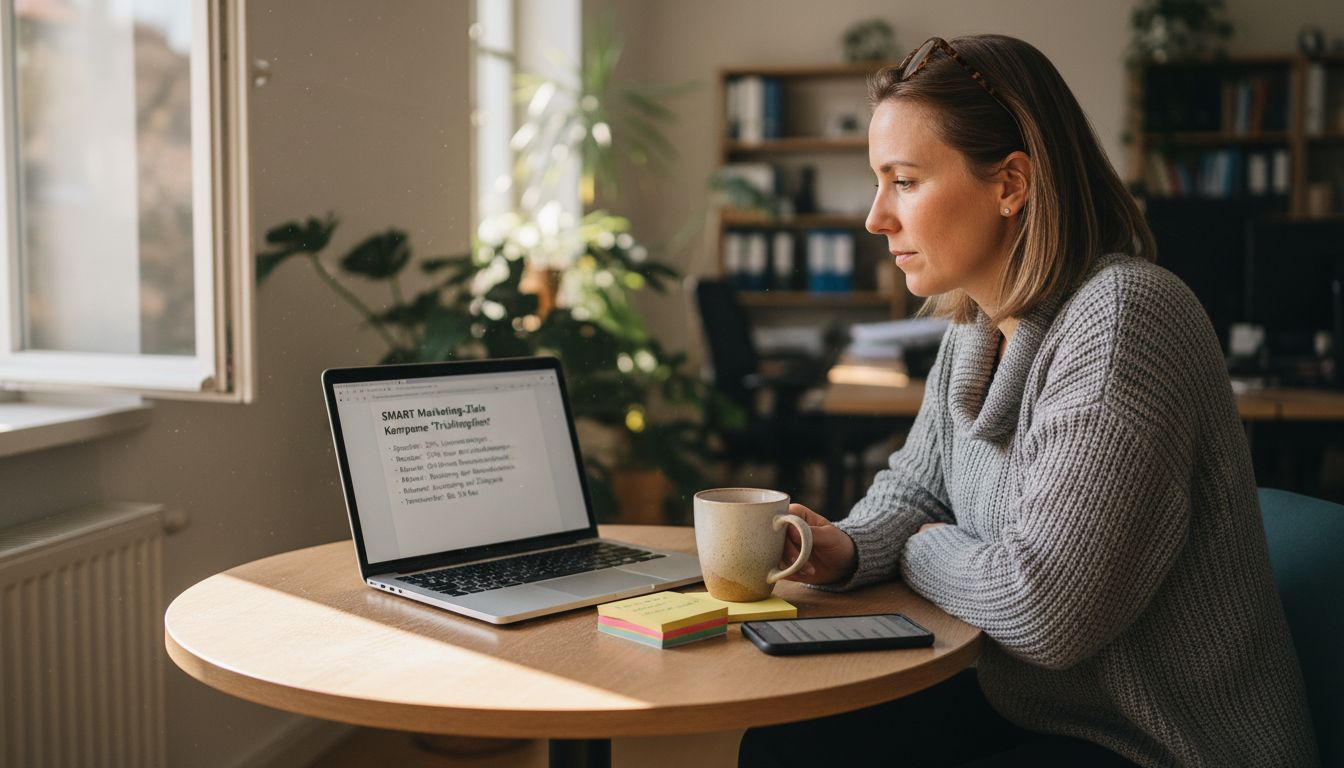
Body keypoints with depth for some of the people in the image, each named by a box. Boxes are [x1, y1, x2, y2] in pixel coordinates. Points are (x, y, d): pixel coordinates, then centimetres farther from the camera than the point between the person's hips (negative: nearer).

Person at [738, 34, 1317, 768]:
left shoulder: (1120, 320, -26)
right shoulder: (975, 329, 3)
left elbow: (1044, 609, -29)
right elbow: (912, 490, 13)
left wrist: (920, 550, -9)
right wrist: (846, 549, -9)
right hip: (1019, 702, 8)